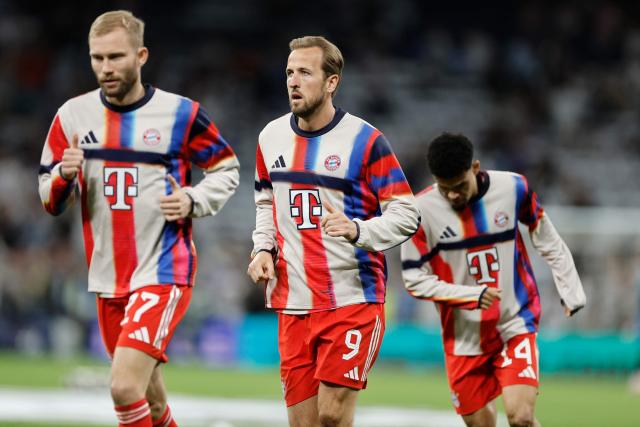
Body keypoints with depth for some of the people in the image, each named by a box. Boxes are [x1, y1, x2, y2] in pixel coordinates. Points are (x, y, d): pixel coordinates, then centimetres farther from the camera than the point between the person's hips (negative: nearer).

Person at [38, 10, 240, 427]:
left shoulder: (181, 114, -6)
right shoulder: (73, 115, 3)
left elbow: (227, 168, 8)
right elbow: (50, 201, 9)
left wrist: (193, 201, -11)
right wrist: (64, 177, -14)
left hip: (164, 273, -5)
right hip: (108, 281, 5)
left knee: (126, 388, -21)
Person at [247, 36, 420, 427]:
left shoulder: (365, 141, -8)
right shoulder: (272, 137, 9)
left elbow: (406, 214, -9)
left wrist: (357, 230, -26)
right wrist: (263, 249, 7)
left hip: (353, 302, -5)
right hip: (293, 304, 5)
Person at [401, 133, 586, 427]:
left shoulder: (513, 188, -6)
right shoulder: (421, 210, -11)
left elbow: (547, 240, 9)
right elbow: (414, 279, -8)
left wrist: (571, 291, 10)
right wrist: (472, 296, -20)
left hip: (516, 325, -1)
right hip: (464, 336, 1)